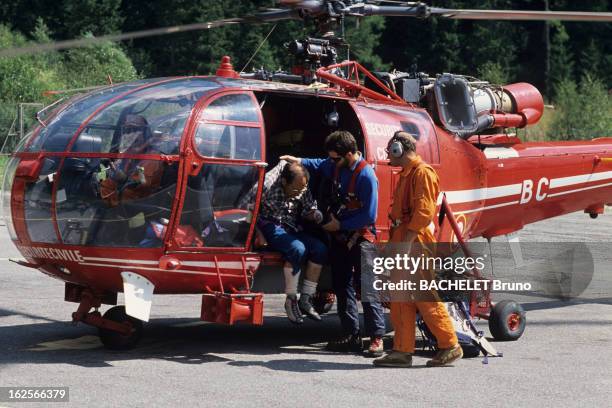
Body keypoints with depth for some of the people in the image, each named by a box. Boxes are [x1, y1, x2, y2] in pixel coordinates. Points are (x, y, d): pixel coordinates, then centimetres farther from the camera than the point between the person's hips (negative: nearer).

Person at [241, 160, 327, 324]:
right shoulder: (267, 185, -20)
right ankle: (291, 301, -19)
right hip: (270, 226, -7)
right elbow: (245, 207, -16)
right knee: (297, 249, -32)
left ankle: (305, 300, -8)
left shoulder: (303, 189, -2)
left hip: (292, 228, 7)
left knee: (320, 249, -15)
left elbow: (308, 209, 9)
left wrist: (315, 214, -16)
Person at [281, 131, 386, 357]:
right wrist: (300, 161, 13)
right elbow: (322, 166, 28)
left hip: (359, 238, -8)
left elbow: (369, 215, -21)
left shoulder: (366, 175, -21)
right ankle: (352, 336, 18)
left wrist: (341, 224, -15)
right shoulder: (337, 166, 3)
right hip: (339, 236, 8)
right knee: (343, 287, 11)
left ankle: (377, 338, -6)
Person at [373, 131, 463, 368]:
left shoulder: (423, 173, -9)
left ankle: (450, 346, -1)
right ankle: (402, 351, 8)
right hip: (403, 245, 10)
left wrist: (406, 242, -24)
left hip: (416, 245, -10)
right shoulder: (406, 174, 22)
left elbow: (424, 211, -19)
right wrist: (394, 243, 19)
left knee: (426, 299, -8)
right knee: (401, 300, 7)